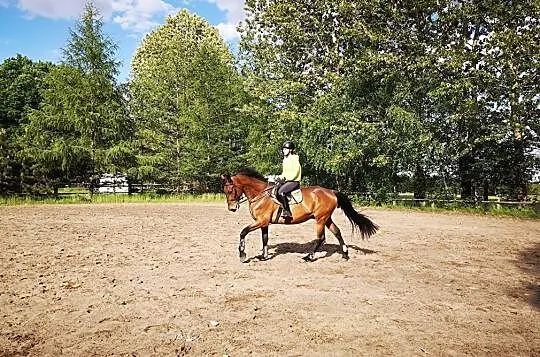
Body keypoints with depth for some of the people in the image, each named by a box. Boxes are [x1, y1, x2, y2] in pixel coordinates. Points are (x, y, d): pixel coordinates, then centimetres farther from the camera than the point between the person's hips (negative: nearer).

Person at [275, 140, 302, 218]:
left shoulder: (294, 159, -10)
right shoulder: (285, 159, 16)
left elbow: (294, 173, -16)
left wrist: (285, 177, -20)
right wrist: (281, 177, 5)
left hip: (294, 181, -9)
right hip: (286, 181, 9)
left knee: (281, 191, -31)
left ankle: (287, 212, -25)